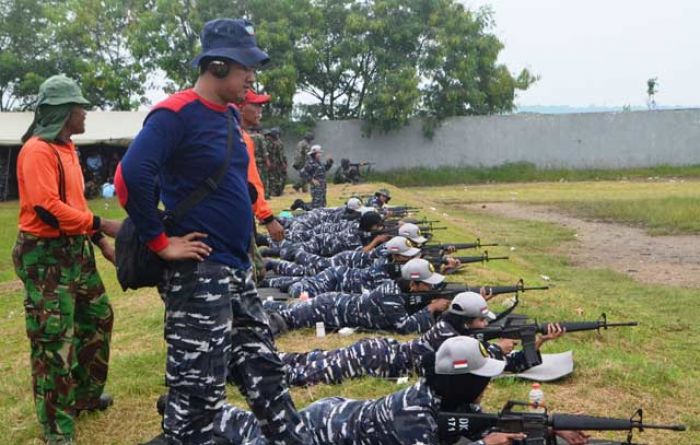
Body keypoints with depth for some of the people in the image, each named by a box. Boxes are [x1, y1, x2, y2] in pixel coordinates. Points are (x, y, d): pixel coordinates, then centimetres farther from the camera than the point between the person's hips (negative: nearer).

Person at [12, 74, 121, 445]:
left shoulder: (65, 147, 14)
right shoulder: (37, 151, -16)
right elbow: (47, 209, -25)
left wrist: (101, 242, 15)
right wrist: (101, 225, -21)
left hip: (75, 251, 10)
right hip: (47, 257, -10)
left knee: (97, 318, 19)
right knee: (55, 340, -5)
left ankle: (86, 394, 37)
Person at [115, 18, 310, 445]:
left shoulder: (229, 115, 13)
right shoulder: (176, 113, -14)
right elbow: (131, 176, -25)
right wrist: (161, 242, -19)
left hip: (237, 269, 9)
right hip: (198, 272, -9)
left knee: (264, 371, 17)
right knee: (199, 392, -2)